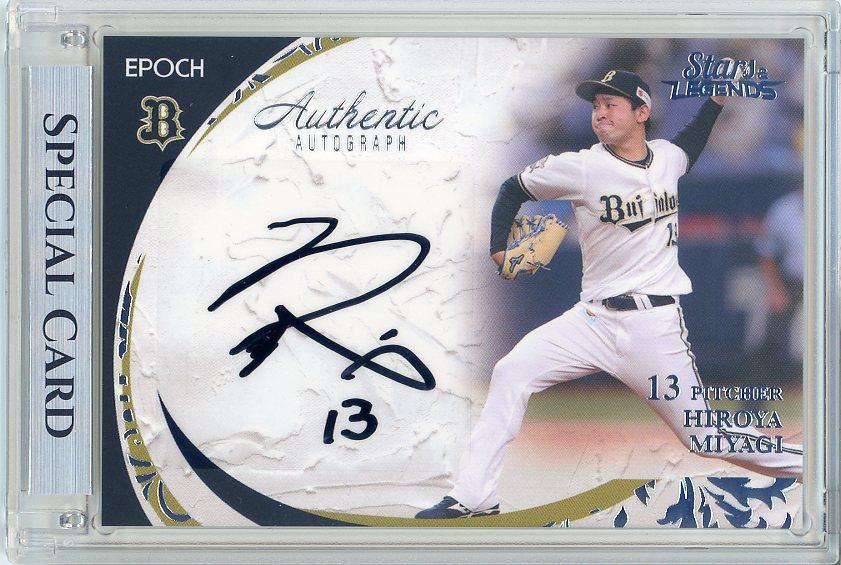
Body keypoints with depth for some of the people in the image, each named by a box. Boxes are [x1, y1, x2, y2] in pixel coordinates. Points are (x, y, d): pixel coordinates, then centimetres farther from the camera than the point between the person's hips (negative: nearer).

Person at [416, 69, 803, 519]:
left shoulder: (668, 156, 4)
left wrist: (716, 102, 18)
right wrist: (499, 248, -5)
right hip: (595, 319, 0)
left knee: (705, 437, -1)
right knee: (511, 372, -16)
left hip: (657, 325, 0)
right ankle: (474, 498, -12)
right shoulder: (581, 167, -6)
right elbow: (514, 189, 7)